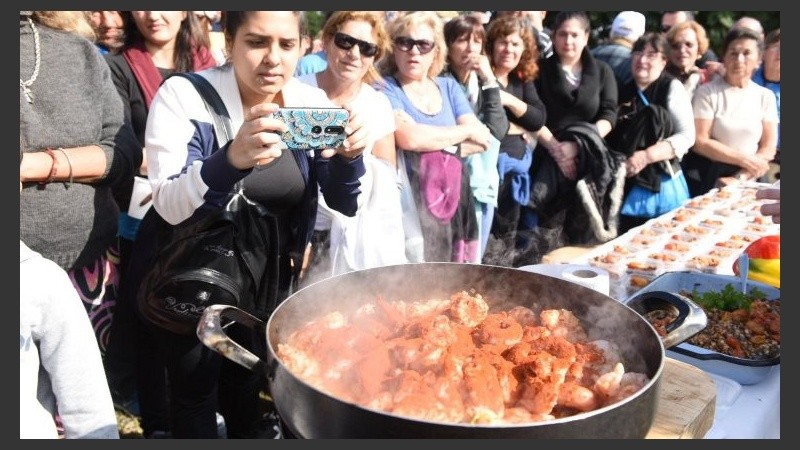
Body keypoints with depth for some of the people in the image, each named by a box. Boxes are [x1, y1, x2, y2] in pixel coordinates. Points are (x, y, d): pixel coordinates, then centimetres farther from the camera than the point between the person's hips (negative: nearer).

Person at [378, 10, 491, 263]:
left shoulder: (448, 86, 14)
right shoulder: (385, 89, -2)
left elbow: (482, 140, 4)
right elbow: (409, 138, -19)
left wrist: (431, 141, -10)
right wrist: (466, 131, -6)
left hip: (454, 200, 5)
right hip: (408, 202, -5)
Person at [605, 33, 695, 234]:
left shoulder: (672, 88, -2)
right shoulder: (624, 91, 11)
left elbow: (687, 135, -10)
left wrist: (645, 157, -21)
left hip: (661, 186, -4)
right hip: (625, 186, 4)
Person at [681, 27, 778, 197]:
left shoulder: (766, 96, 7)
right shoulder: (707, 92, -3)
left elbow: (768, 149, 4)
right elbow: (699, 142, -8)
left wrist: (740, 178, -10)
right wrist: (744, 159, -10)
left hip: (746, 183, 3)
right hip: (705, 182, -2)